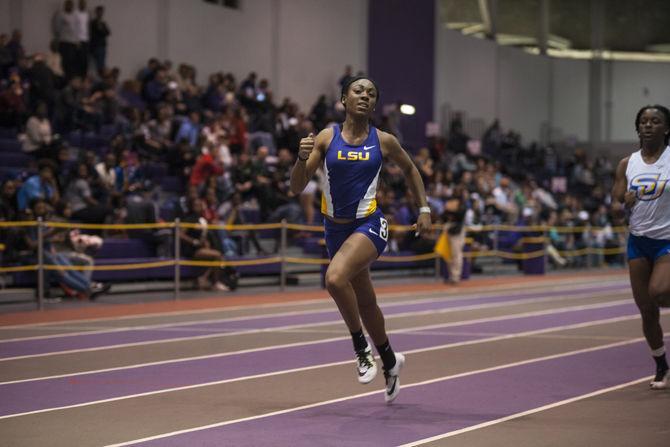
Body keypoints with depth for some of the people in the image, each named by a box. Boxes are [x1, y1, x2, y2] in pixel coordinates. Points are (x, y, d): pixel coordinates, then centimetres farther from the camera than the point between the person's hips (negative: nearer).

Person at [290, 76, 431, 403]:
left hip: (369, 225, -3)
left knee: (335, 278, -31)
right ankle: (390, 361, 40)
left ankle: (360, 345, -11)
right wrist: (302, 158, -25)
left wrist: (424, 209, 12)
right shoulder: (326, 138, -4)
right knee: (365, 302, 17)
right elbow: (296, 188, -7)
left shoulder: (383, 141, -4)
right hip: (336, 228, 3)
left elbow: (410, 170, 16)